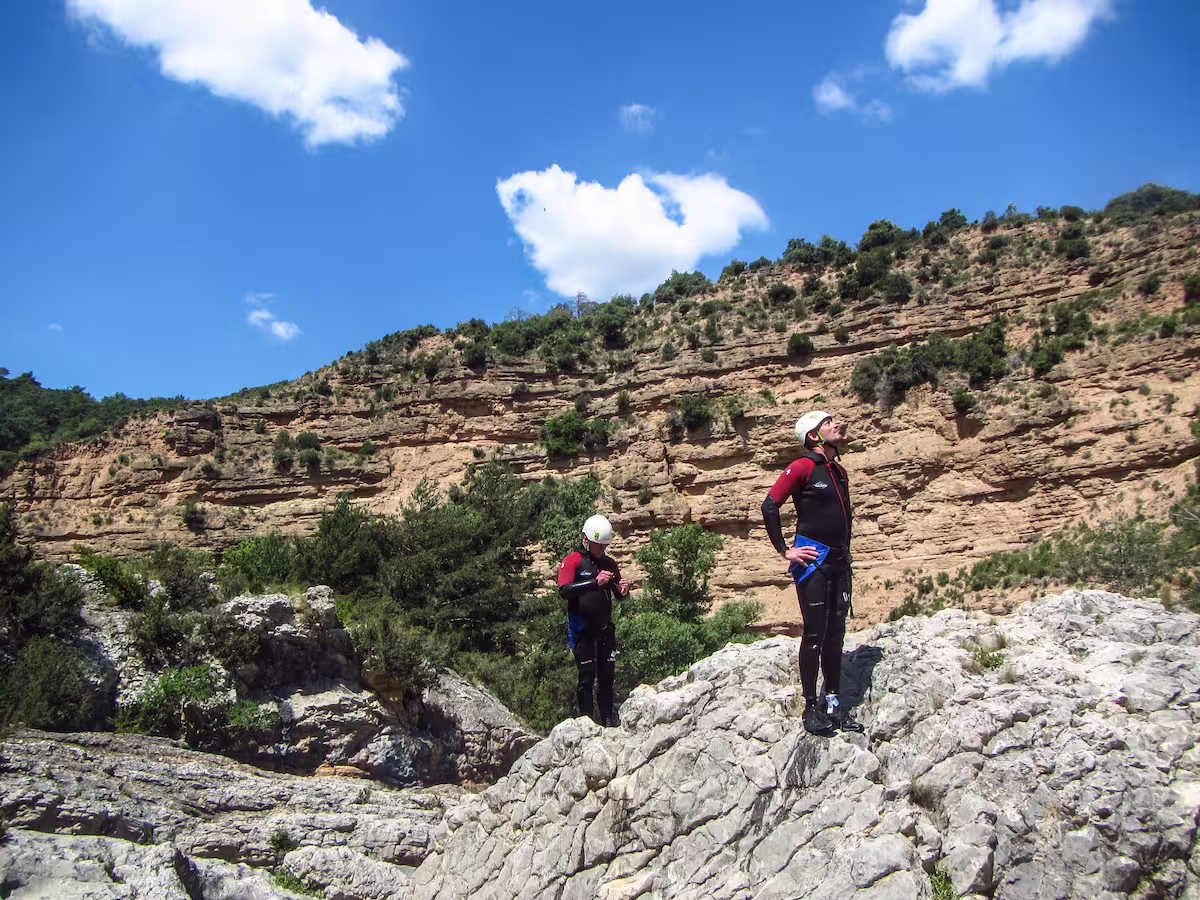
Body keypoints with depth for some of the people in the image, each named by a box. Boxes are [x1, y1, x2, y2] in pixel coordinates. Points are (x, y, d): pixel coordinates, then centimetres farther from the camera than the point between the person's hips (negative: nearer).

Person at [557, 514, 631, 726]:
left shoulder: (608, 563, 12)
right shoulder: (572, 561, -6)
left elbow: (618, 594, 19)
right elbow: (564, 591, -21)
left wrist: (624, 590, -5)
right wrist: (595, 582, -28)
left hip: (605, 627, 5)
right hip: (582, 628, -5)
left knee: (607, 673, 7)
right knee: (587, 676, -2)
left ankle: (607, 719, 15)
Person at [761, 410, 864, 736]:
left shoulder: (839, 472, 16)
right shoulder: (803, 467, -9)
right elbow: (769, 506, -14)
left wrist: (845, 552, 20)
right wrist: (784, 551, -13)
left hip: (839, 561, 8)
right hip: (813, 560, -8)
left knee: (836, 633, 10)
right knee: (815, 634, -4)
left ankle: (833, 703, 19)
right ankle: (811, 707, 5)